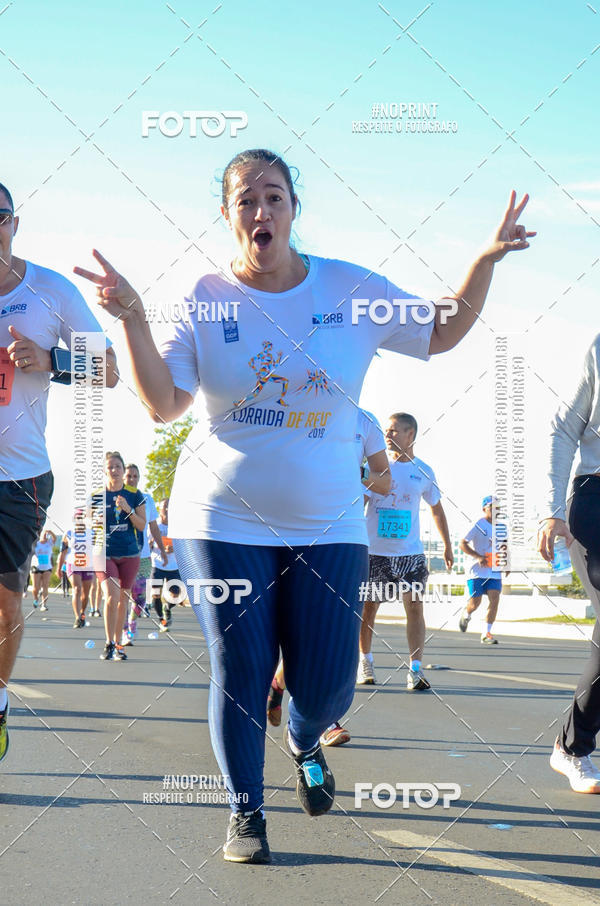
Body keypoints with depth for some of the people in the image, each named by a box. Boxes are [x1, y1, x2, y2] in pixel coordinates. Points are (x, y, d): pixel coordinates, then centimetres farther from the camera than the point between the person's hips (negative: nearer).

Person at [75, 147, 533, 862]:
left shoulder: (351, 289, 1)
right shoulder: (205, 300, -2)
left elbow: (441, 333, 10)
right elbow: (163, 404, -9)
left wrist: (487, 259, -1)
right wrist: (132, 319, -21)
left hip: (327, 526, 1)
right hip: (222, 521, -1)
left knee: (326, 684, 1)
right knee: (239, 672, -3)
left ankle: (304, 743, 38)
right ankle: (245, 812, 19)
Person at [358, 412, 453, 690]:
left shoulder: (423, 472, 4)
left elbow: (437, 511, 17)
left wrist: (447, 546, 17)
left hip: (410, 552, 0)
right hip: (375, 550, 0)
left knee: (415, 606, -10)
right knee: (368, 607, 6)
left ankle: (415, 669, -10)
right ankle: (365, 660, 26)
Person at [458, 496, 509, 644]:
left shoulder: (502, 527, 11)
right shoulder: (478, 525, -7)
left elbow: (505, 546, 25)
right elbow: (462, 544, -9)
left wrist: (506, 563, 10)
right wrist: (478, 557, -19)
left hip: (495, 572, 4)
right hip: (478, 571, -4)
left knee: (494, 600, -10)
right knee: (475, 602, -1)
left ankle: (486, 634, -4)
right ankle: (465, 615, 35)